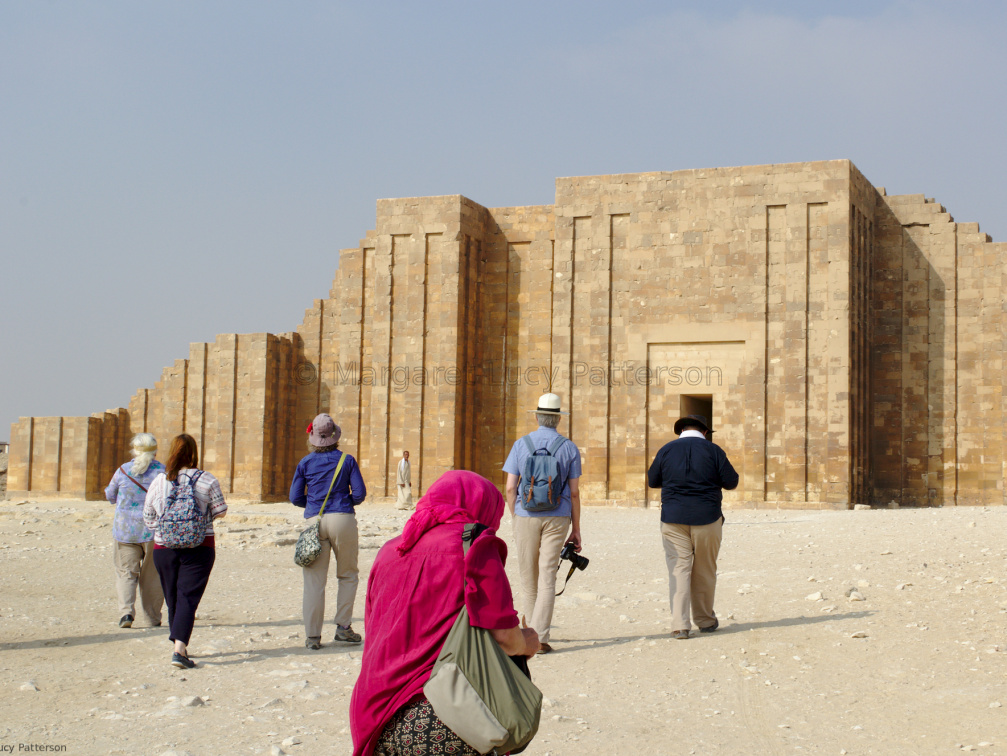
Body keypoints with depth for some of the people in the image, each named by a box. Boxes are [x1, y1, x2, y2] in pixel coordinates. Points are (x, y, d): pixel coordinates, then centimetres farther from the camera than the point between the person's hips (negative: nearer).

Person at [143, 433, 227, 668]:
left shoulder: (159, 481, 0)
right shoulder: (206, 480, -7)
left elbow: (148, 515, 7)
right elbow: (220, 511, 0)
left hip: (164, 548, 3)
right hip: (199, 547, -2)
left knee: (172, 598, 15)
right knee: (188, 598, -4)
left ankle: (180, 646, 25)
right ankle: (179, 649, -19)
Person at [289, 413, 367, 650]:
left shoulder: (305, 463, 4)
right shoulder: (347, 460, 1)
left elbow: (295, 497, 5)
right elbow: (359, 493, -1)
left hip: (314, 521, 1)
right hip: (342, 520, -1)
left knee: (314, 581, 2)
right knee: (348, 576, 15)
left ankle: (312, 636, 1)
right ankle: (343, 628, 11)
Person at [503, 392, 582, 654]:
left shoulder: (520, 445, 1)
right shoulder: (569, 448, 2)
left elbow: (510, 488, -1)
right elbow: (574, 492, 1)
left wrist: (515, 519, 11)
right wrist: (575, 530, 7)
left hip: (526, 515, 0)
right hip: (557, 518, 0)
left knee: (528, 577, 12)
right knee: (547, 577, -2)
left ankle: (531, 631, 24)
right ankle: (541, 636, -9)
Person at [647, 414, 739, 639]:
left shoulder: (667, 450, 2)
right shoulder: (713, 450, -2)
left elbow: (652, 481, 11)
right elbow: (731, 483, -1)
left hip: (673, 519, 1)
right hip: (707, 518, 0)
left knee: (678, 569, 0)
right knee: (705, 571, 12)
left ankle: (679, 625, -7)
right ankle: (705, 620, 24)